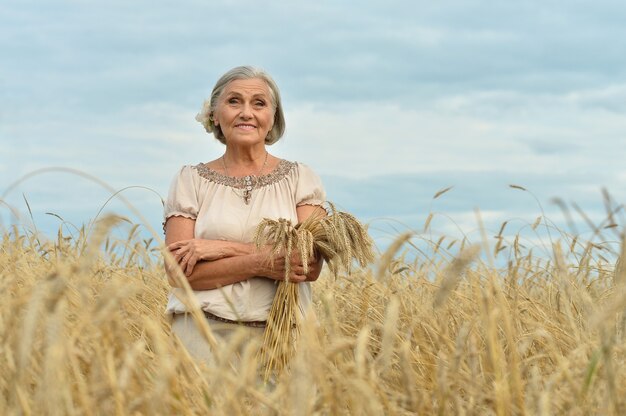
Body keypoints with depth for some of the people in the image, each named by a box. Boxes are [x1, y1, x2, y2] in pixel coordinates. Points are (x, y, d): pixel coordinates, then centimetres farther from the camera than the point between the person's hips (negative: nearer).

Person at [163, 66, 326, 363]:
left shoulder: (300, 178, 9)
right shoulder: (190, 180, 8)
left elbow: (311, 264, -4)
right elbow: (179, 271, -2)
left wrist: (221, 247, -9)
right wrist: (259, 263, -15)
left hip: (281, 333, 1)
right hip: (204, 332, 0)